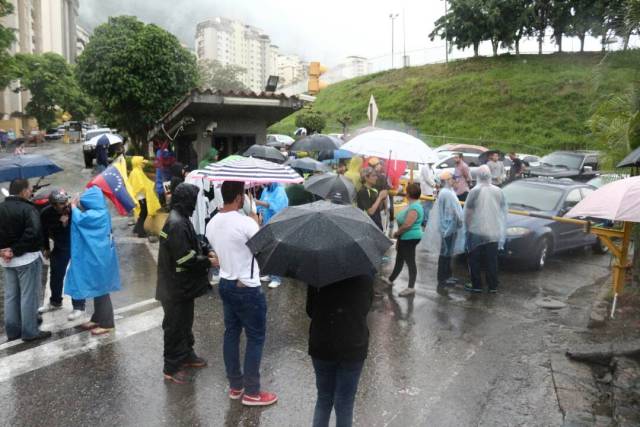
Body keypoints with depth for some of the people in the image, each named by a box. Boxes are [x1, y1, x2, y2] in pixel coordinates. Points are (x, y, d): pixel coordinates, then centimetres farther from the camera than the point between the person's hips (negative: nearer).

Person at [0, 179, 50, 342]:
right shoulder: (27, 208, -17)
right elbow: (33, 233, -28)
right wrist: (16, 250, -18)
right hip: (27, 258, -7)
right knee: (28, 296, 1)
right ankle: (29, 332, 7)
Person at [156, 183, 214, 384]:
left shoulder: (181, 219, 6)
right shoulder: (176, 224, -26)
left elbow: (193, 242, 17)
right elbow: (184, 258, -27)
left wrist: (207, 250, 0)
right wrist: (208, 262, -16)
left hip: (184, 284, 10)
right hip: (176, 287, -10)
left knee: (185, 321, 23)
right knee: (175, 326, 4)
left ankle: (186, 354, 39)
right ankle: (171, 367, 18)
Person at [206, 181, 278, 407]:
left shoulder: (212, 224, 2)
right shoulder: (245, 222, -22)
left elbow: (220, 254, 11)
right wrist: (255, 220, 3)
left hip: (225, 284, 8)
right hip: (247, 288, -8)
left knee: (231, 333, 16)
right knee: (256, 337, 5)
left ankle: (235, 386, 27)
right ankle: (251, 392, 14)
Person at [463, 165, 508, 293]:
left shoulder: (475, 191, -12)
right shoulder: (498, 191, 1)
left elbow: (468, 212, -11)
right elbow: (503, 211, 8)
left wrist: (467, 226, 3)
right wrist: (502, 230, 18)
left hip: (476, 231, -4)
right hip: (494, 231, 4)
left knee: (475, 260, 9)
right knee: (492, 261, 11)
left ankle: (476, 285, 13)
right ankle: (493, 286, 15)